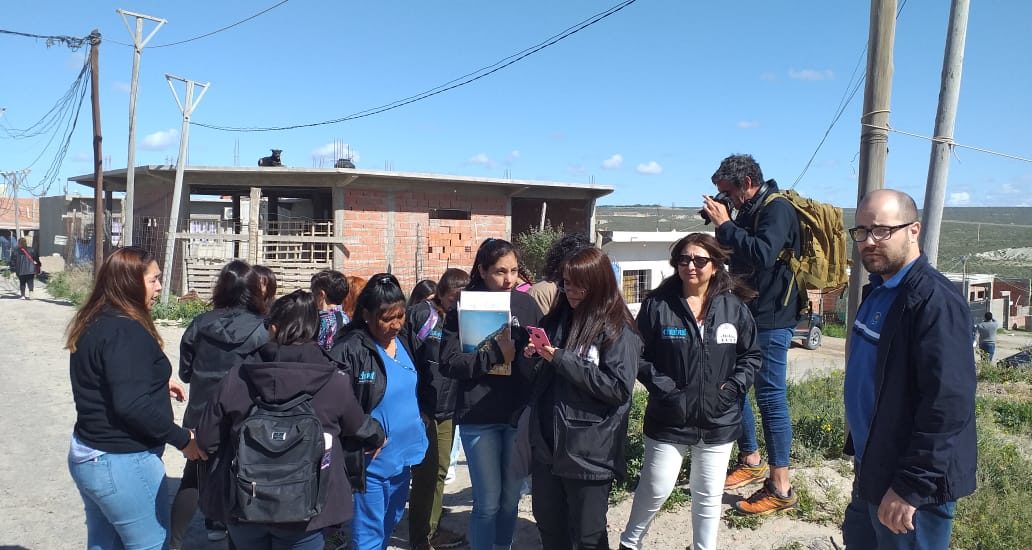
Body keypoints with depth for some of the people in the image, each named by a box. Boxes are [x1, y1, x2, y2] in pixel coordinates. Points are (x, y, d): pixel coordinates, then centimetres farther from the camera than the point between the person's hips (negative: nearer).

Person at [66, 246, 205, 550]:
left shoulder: (93, 323, 8)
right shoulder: (126, 331, -22)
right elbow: (132, 406, -27)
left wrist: (155, 381, 17)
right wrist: (183, 439, -19)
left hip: (87, 455, 10)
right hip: (122, 463, -10)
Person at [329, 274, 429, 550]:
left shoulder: (403, 344, 6)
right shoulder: (350, 350, -18)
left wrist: (420, 438, 16)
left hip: (403, 458, 7)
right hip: (371, 462, -7)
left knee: (389, 527, 22)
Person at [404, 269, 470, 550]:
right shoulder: (421, 315, -10)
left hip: (449, 409, 5)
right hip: (422, 409, -5)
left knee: (440, 470, 13)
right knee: (425, 472, 2)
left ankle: (433, 527, 28)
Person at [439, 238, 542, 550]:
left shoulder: (526, 305, 2)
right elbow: (449, 362, -11)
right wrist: (498, 354, -16)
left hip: (520, 414, 3)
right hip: (479, 417, -2)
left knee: (511, 499, 14)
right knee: (488, 502, 4)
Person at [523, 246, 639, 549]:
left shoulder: (619, 330, -10)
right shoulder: (556, 318, 8)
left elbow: (618, 388, -20)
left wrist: (563, 360, -20)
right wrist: (533, 354, -3)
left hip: (589, 452, -6)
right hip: (547, 445, 6)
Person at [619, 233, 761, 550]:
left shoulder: (734, 307, -2)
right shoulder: (657, 305, -9)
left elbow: (752, 354, 7)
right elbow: (639, 355, -6)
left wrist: (733, 387, -8)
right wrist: (666, 391, -15)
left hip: (719, 421, 2)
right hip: (668, 420, -2)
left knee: (709, 495, 14)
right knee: (656, 489, 7)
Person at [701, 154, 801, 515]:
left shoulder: (778, 210, -14)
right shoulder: (749, 212, 12)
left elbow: (763, 254, -29)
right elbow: (740, 259, 15)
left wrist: (725, 224, -22)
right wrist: (721, 223, 1)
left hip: (771, 319, -9)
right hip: (748, 315, 10)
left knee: (771, 397, -5)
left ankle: (780, 487, 4)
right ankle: (751, 461, 30)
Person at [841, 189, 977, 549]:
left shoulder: (935, 301, -22)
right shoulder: (878, 291, 6)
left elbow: (949, 406, -27)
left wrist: (910, 488, -24)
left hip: (912, 484, -9)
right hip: (874, 472, 9)